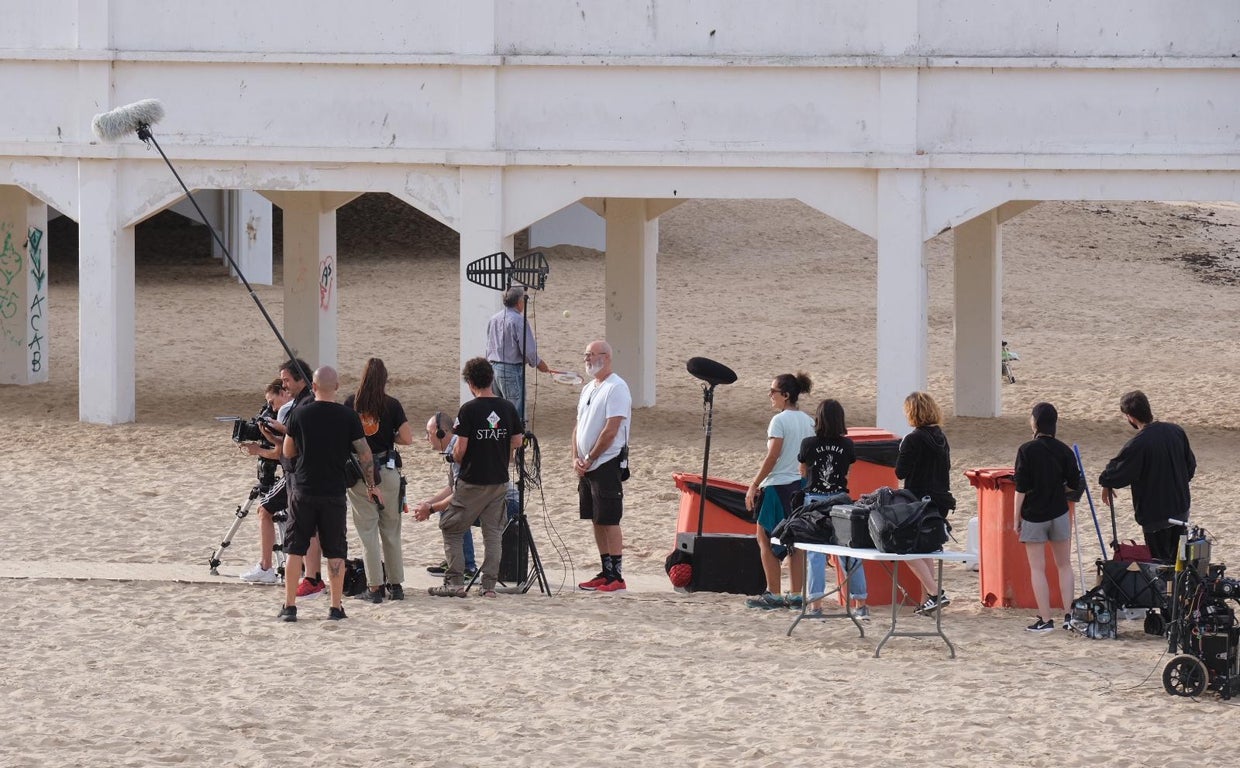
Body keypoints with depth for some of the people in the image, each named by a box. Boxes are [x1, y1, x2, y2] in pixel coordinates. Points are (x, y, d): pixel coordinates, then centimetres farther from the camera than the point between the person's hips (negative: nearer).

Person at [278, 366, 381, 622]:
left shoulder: (299, 414, -4)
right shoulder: (348, 416, -5)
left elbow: (288, 452, 5)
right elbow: (364, 454, -2)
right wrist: (371, 486, 11)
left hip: (303, 491, 0)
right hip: (334, 492, 0)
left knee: (295, 549, 7)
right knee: (335, 551, 7)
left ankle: (289, 606, 4)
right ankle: (335, 607, 6)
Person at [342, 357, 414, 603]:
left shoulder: (350, 403, -2)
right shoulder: (391, 405, -5)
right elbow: (407, 439, -9)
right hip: (387, 471, 0)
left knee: (367, 529, 3)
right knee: (391, 529, 12)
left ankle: (374, 587, 0)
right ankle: (395, 584, 16)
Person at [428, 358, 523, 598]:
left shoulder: (469, 410, -12)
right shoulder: (508, 408, 1)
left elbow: (460, 449, -14)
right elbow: (517, 443, 6)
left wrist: (456, 459, 8)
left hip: (472, 481, -4)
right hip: (500, 480, 4)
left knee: (452, 530, 7)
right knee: (493, 533, 10)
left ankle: (455, 582, 1)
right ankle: (489, 585, 7)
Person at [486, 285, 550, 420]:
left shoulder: (493, 319, 10)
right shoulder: (519, 320, -14)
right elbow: (528, 350, -15)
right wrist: (538, 363, 4)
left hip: (492, 367, 8)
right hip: (511, 369, -8)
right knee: (516, 415, -5)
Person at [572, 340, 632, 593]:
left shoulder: (616, 388, -12)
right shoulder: (588, 389, 16)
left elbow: (611, 430, -17)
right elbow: (578, 425, 18)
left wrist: (589, 459, -13)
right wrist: (576, 458, 4)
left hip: (607, 464, -9)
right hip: (587, 466, 9)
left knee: (609, 521, -8)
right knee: (596, 521, 11)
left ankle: (616, 577, -7)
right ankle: (606, 572, 16)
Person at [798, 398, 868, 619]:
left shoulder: (809, 444, -5)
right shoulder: (847, 445, -2)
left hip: (814, 499, -2)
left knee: (815, 554, 1)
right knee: (849, 553, 8)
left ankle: (815, 604, -6)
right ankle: (860, 604, 12)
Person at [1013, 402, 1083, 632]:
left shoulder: (1026, 451, -12)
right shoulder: (1064, 451, -2)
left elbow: (1021, 488, -12)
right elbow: (1075, 484, 2)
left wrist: (1017, 518, -3)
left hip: (1033, 516, -3)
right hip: (1059, 514, 3)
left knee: (1037, 569, 2)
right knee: (1064, 565, 14)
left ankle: (1045, 620, 0)